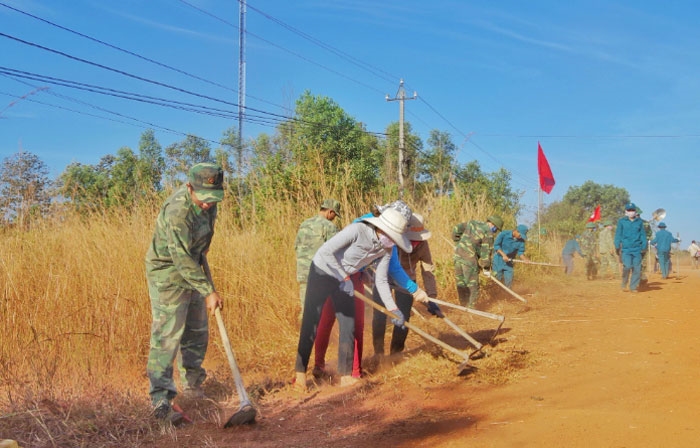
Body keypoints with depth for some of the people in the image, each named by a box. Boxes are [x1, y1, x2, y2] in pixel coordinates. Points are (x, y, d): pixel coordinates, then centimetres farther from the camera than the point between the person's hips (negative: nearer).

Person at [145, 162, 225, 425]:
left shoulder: (207, 201, -6)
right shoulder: (177, 212, -31)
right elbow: (182, 259, -29)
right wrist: (209, 291, -27)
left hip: (191, 269, 8)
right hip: (167, 273, -8)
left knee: (197, 332, 14)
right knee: (167, 336, -11)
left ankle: (192, 384, 30)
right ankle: (161, 401, -10)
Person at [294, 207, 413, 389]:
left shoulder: (386, 250, -9)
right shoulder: (357, 230, -30)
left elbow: (381, 280, 0)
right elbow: (325, 251, -29)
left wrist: (393, 309, -5)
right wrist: (345, 278, -22)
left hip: (345, 279, 6)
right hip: (322, 272, -6)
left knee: (348, 325, 2)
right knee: (311, 325, -6)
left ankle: (346, 376, 11)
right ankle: (300, 373, 4)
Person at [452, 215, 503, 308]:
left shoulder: (472, 223, 13)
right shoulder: (488, 234, -6)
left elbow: (457, 228, 16)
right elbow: (486, 252, -5)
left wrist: (457, 240, 27)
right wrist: (486, 267, 7)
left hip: (458, 255, 7)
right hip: (469, 259, -7)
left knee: (461, 284, 13)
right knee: (473, 286, 3)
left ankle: (464, 306, 19)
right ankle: (470, 308, 3)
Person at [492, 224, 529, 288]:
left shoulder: (521, 241, -8)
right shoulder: (504, 234, -17)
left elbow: (520, 252, -4)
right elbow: (496, 245, -15)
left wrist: (525, 259, -25)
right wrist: (503, 255, -26)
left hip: (509, 262, 3)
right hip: (499, 259, -3)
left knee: (509, 281, 1)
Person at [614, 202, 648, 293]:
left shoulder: (639, 221, 10)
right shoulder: (622, 221, 5)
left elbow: (643, 235, 13)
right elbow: (618, 234, 6)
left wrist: (644, 247, 6)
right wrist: (617, 246, -1)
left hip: (637, 249, 2)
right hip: (626, 248, -2)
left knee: (636, 268, -1)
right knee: (627, 266, -15)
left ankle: (633, 287, 10)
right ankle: (624, 284, 6)